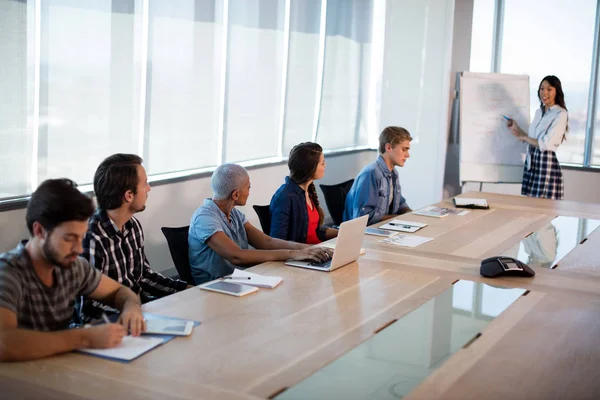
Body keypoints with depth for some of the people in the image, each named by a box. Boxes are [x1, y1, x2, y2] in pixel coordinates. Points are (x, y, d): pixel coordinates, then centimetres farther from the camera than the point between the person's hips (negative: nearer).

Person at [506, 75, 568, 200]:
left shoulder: (560, 114, -10)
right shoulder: (539, 112, 14)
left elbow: (546, 144, -17)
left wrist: (523, 137, -4)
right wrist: (517, 129, 14)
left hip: (546, 163, -7)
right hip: (531, 162, 7)